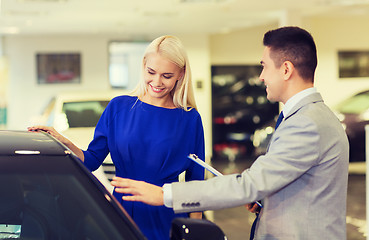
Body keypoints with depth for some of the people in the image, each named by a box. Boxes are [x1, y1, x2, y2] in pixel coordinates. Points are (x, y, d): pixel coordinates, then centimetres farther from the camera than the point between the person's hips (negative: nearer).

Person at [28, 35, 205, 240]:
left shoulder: (190, 119, -1)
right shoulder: (118, 107, 2)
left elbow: (195, 184, 2)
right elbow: (91, 160, 2)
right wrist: (64, 143, -16)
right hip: (121, 216, 1)